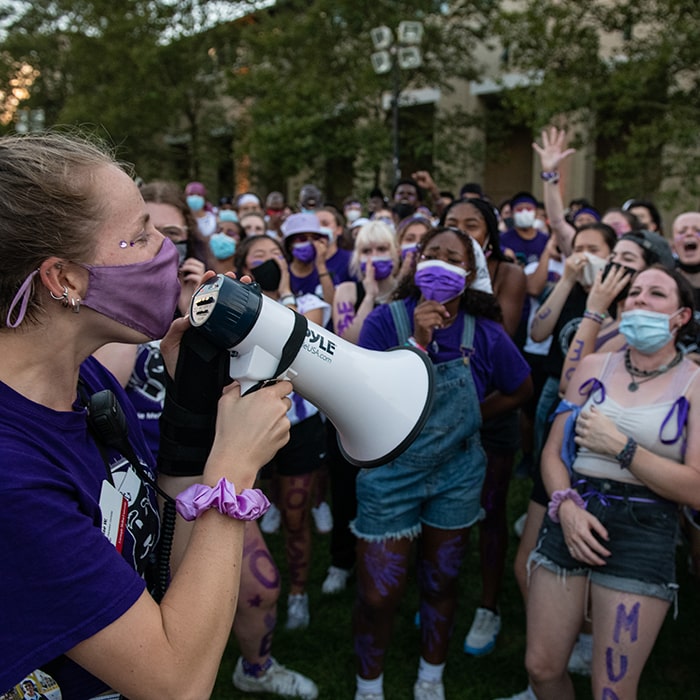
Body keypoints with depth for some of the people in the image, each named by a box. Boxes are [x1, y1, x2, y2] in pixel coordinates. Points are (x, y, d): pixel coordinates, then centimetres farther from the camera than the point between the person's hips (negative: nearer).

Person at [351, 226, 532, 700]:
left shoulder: (484, 333, -8)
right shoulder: (386, 320, -14)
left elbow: (520, 389, 8)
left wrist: (472, 415, 2)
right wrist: (418, 341, -29)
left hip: (458, 473, 2)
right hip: (391, 471, -2)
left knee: (441, 582, 17)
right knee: (379, 594, 2)